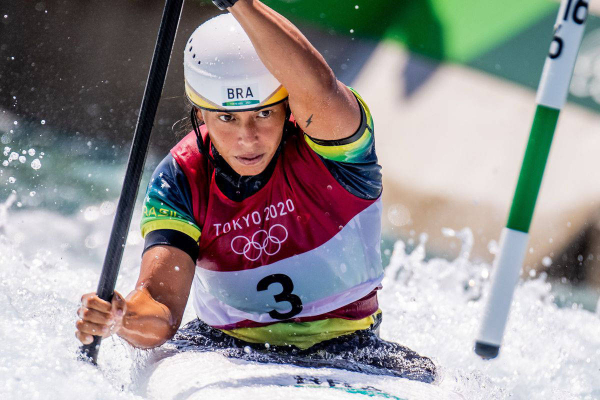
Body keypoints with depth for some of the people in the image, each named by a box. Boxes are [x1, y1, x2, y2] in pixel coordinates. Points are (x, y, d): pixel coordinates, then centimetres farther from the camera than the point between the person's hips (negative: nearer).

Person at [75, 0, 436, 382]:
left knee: (415, 374, -29)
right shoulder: (180, 181, -9)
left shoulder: (331, 138, -16)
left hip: (344, 353, -2)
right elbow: (160, 315, -19)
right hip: (228, 349, 3)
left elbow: (317, 88, -43)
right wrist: (122, 318, -42)